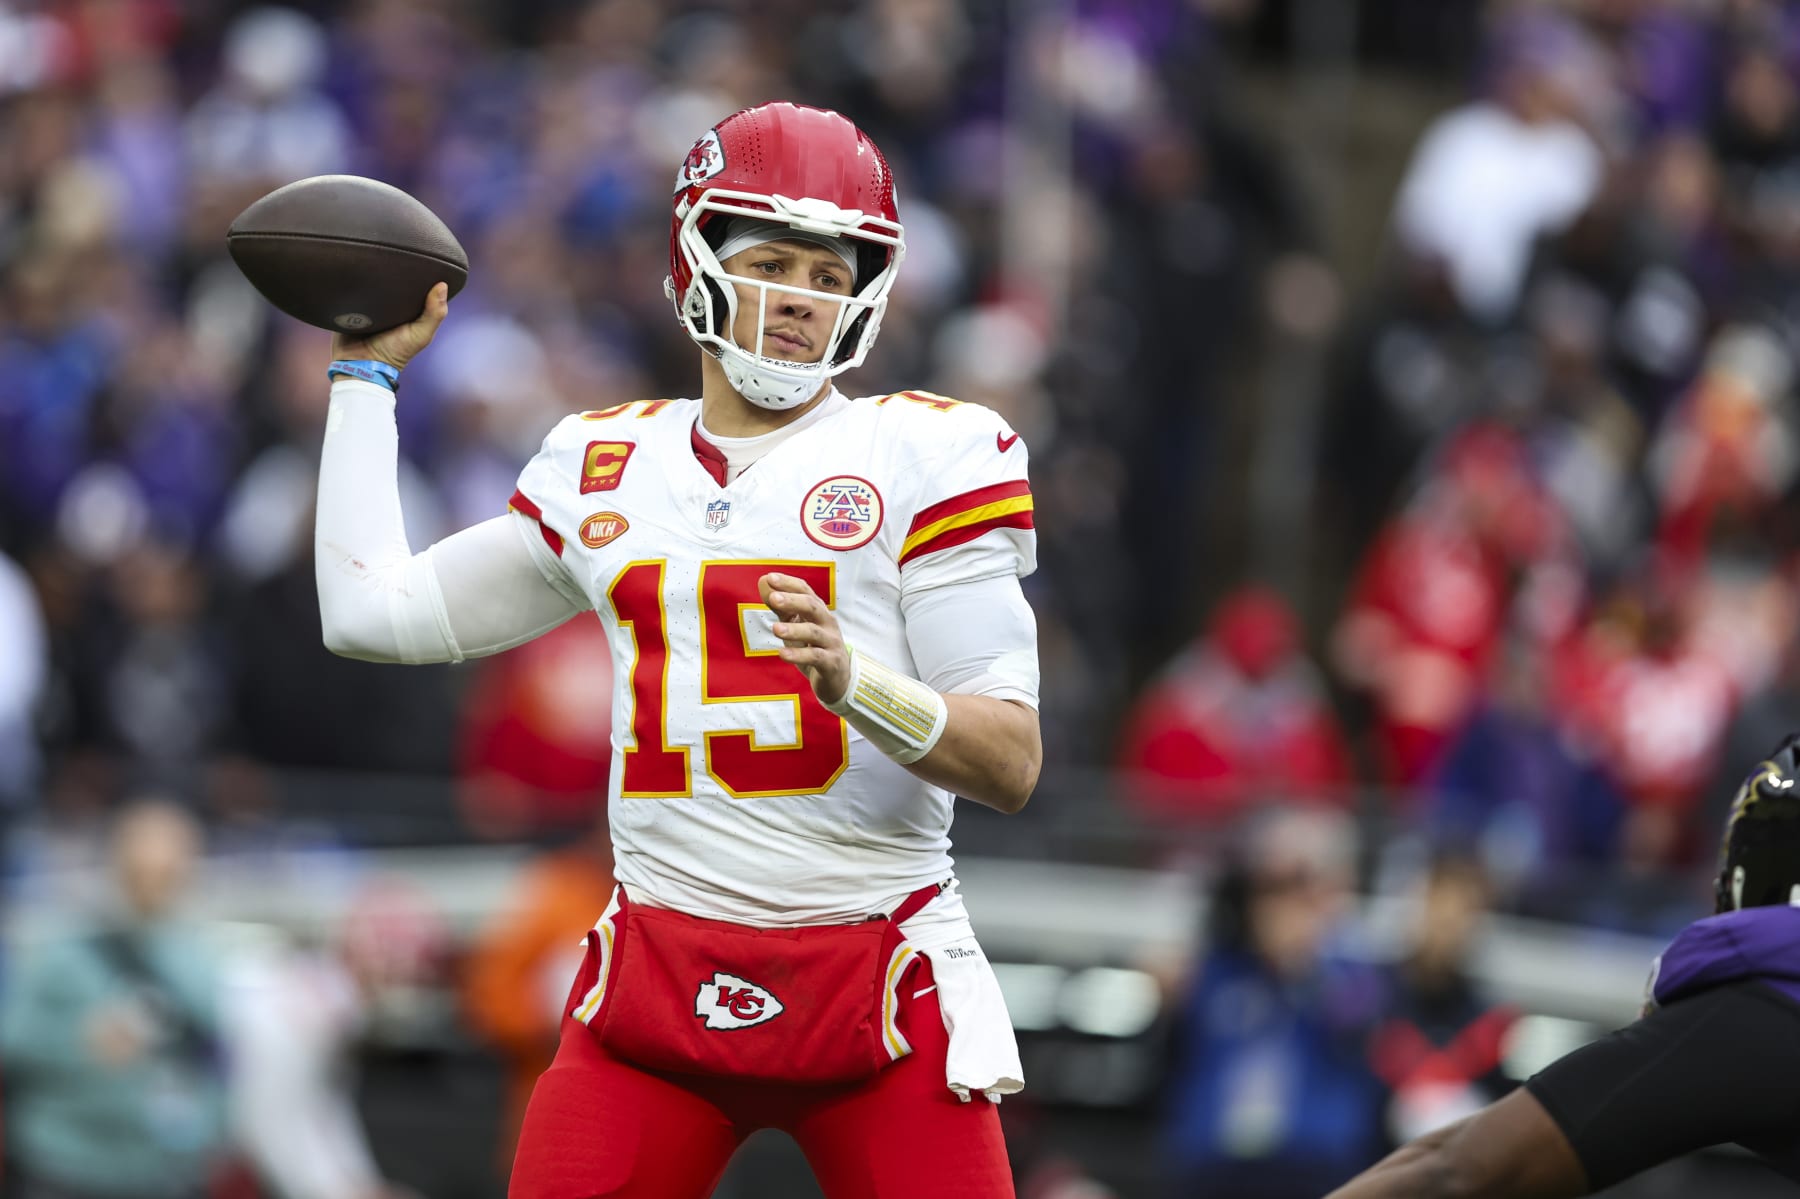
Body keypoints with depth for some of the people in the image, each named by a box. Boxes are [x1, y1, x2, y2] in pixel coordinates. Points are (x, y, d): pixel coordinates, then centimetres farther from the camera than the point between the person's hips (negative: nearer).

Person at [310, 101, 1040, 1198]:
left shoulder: (922, 458, 0)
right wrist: (369, 371, 26)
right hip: (657, 976, 3)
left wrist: (853, 680, -23)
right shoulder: (602, 471, 13)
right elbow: (373, 613, 21)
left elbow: (1012, 765, -5)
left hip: (878, 979, -3)